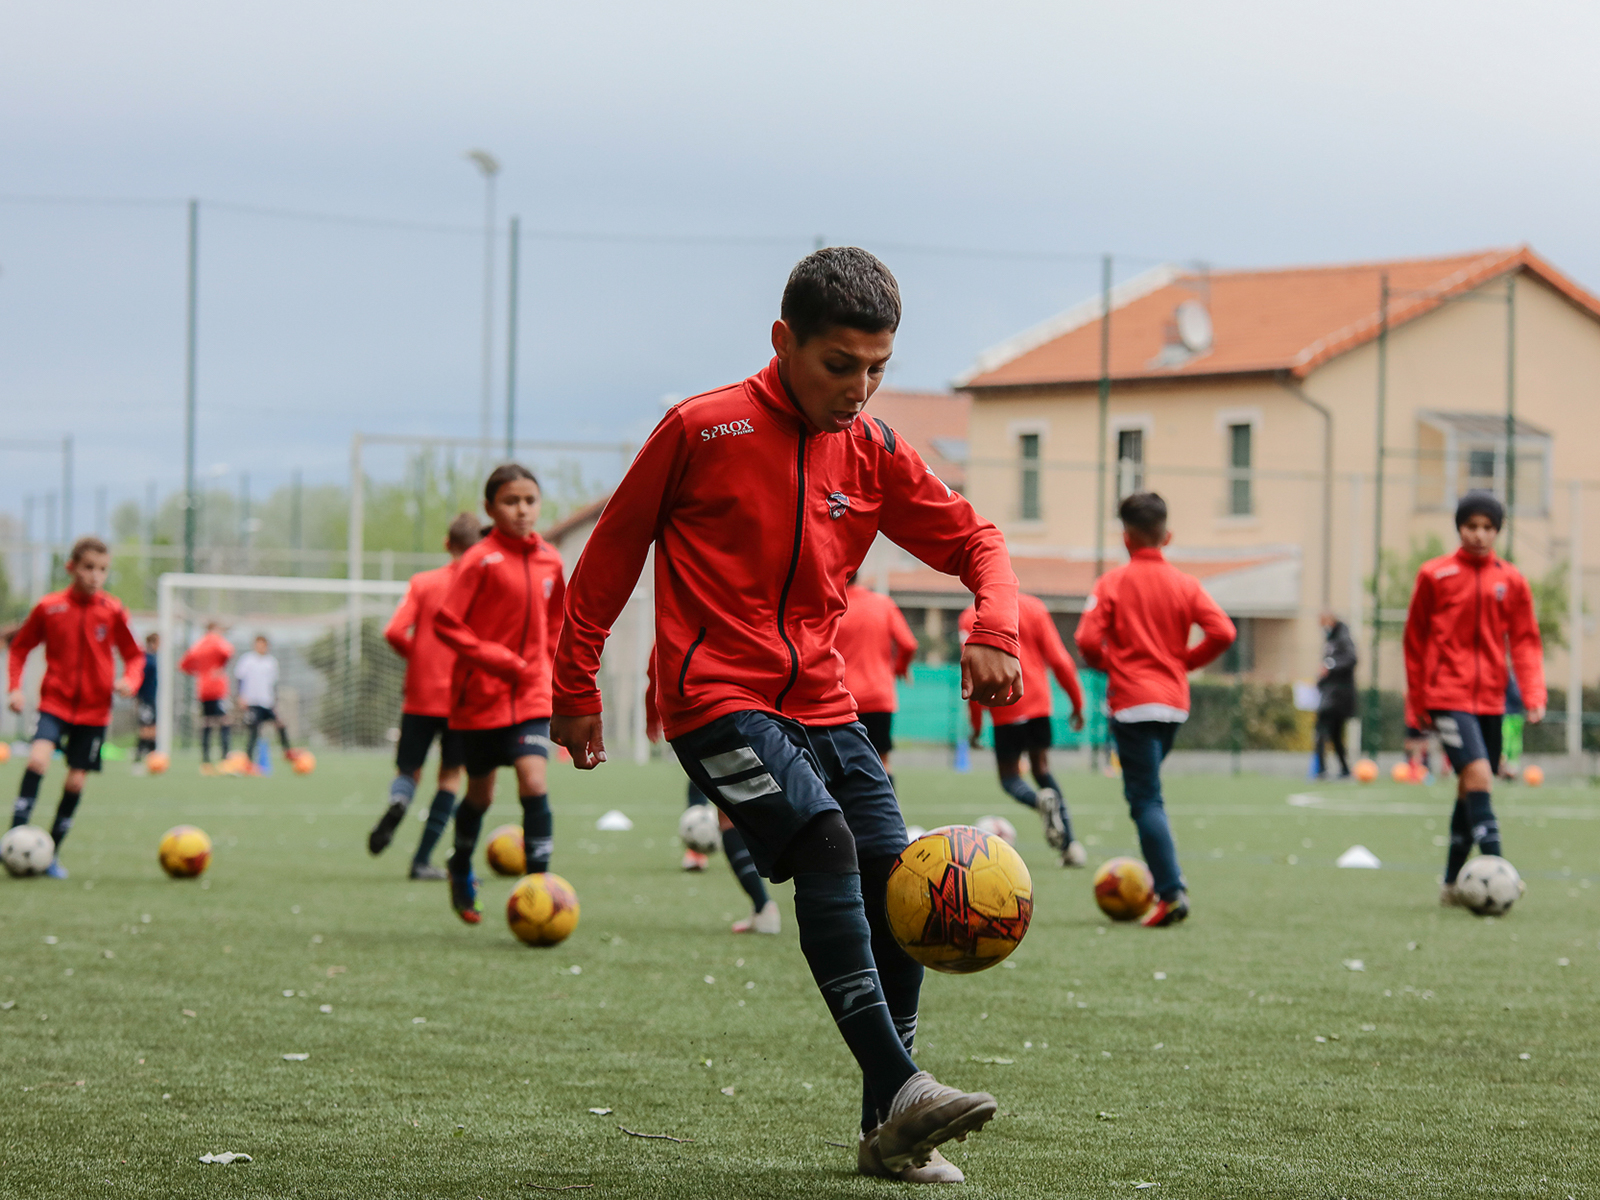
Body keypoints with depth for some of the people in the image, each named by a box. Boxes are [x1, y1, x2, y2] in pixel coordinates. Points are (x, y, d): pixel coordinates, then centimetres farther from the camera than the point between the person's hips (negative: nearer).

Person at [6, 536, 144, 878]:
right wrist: (15, 686, -3)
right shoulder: (49, 607, -3)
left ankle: (51, 854, 16)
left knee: (76, 780, 2)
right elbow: (20, 647, 9)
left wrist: (130, 680, -12)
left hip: (94, 709, 2)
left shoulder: (112, 611, -1)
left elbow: (134, 655, 8)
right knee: (38, 759, -25)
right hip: (55, 702, -1)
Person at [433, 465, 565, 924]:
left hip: (531, 693, 3)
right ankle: (461, 870, 38)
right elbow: (445, 623, -13)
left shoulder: (549, 561, 3)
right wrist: (497, 659, -19)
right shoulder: (481, 561, -13)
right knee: (481, 792, 11)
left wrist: (548, 668, 9)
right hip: (481, 693, -3)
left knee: (534, 781, -16)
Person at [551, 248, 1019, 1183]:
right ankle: (899, 1090, -33)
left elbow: (974, 540, 13)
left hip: (822, 707, 6)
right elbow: (611, 555, 2)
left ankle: (888, 1134, 6)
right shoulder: (704, 429, -7)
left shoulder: (873, 453, 6)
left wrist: (995, 628, -9)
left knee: (898, 890, -4)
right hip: (718, 699, -6)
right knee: (825, 843, -27)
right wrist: (578, 692, 6)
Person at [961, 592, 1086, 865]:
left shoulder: (972, 618, -3)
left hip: (1005, 709, -3)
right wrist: (1077, 702, 10)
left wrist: (976, 723, 3)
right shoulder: (1033, 607, 3)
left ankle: (1041, 801, -25)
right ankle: (1070, 844, 5)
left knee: (1009, 777, 11)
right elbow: (1058, 660, 1)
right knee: (1041, 768, 18)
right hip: (1039, 704, 3)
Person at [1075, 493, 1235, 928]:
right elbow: (1223, 632, -6)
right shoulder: (1185, 584, 5)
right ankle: (1166, 880, 16)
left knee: (1146, 799, -6)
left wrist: (1106, 662, 6)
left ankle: (1171, 892, -17)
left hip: (1133, 702, -5)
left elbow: (1087, 639, -15)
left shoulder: (1112, 583, -5)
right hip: (1175, 701, 5)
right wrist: (1186, 661, 9)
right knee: (1147, 795, 19)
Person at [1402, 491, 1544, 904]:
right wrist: (1415, 703, 7)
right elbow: (1414, 640, 6)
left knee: (1470, 791, 11)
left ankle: (1452, 882, 23)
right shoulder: (1434, 575, 0)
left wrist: (1534, 696, -6)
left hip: (1490, 699, 4)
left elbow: (1526, 643, 8)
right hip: (1448, 696, -4)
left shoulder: (1511, 581, 7)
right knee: (1478, 775, -21)